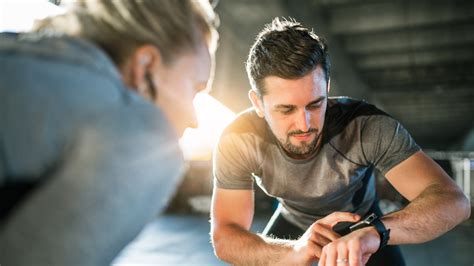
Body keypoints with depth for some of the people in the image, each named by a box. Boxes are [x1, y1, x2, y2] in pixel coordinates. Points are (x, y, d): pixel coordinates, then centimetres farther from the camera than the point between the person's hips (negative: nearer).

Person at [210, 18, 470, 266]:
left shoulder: (368, 127, -34)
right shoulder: (238, 140, -29)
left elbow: (453, 201, -39)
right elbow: (224, 238, -27)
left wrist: (375, 231, -59)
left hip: (362, 225, -1)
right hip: (293, 224, 1)